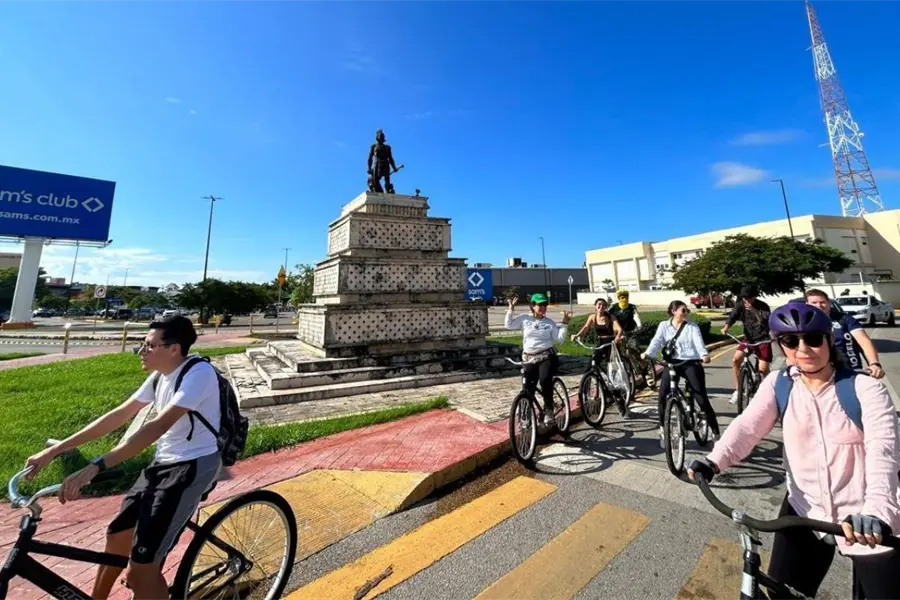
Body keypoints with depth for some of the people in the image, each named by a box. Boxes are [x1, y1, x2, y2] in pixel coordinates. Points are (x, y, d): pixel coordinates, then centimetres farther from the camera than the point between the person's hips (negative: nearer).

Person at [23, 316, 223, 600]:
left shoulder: (199, 372, -24)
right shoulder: (160, 376, 6)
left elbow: (158, 426, -31)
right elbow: (118, 416, 12)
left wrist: (94, 467, -34)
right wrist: (55, 450, 11)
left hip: (192, 466, -9)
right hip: (163, 462, 9)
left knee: (140, 570, -8)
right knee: (117, 534, 25)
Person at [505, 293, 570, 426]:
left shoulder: (549, 322, 8)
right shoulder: (524, 319, 5)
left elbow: (560, 338, 2)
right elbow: (508, 325, -2)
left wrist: (565, 323, -4)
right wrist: (511, 309, -6)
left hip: (546, 356, -1)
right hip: (530, 359, 1)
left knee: (545, 380, -29)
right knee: (528, 389, 0)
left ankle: (548, 410, -10)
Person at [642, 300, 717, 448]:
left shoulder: (692, 326, 7)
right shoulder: (664, 326, 8)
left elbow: (699, 342, -9)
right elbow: (656, 341, -6)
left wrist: (704, 354, -32)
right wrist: (647, 353, -26)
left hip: (691, 363, 0)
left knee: (702, 399, -5)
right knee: (662, 396, -12)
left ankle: (716, 433, 13)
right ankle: (663, 431, 7)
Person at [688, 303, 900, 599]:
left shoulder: (865, 388, -13)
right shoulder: (778, 384, -7)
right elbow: (747, 426, -20)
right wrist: (714, 461, -36)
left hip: (866, 523, -1)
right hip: (804, 512, 2)